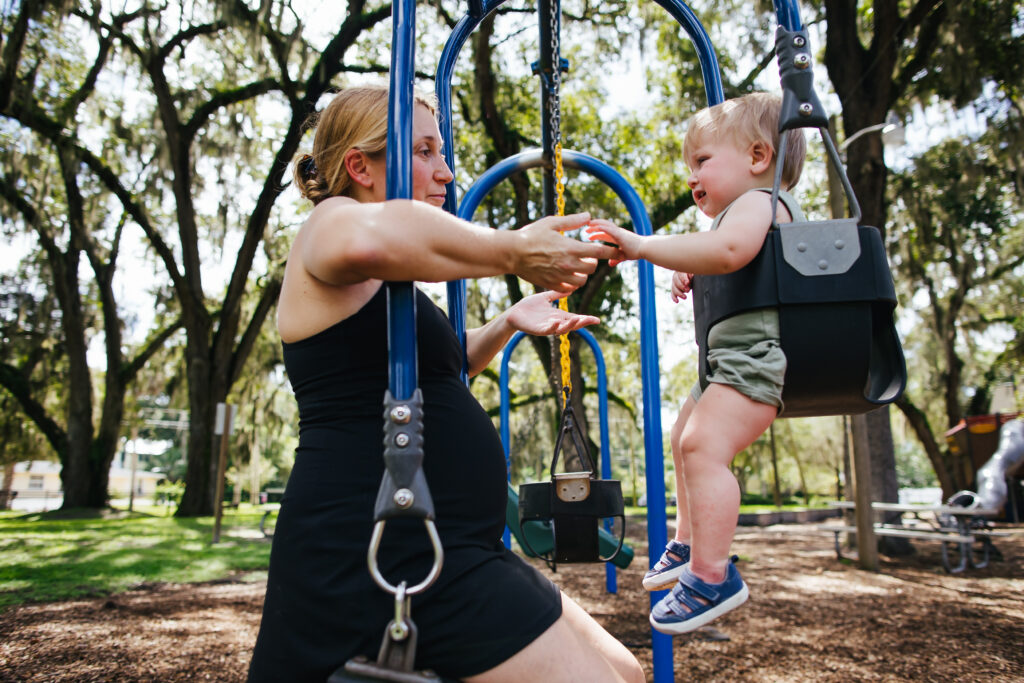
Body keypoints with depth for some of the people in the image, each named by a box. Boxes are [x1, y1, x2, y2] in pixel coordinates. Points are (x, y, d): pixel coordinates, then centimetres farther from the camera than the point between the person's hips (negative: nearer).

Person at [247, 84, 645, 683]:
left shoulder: (383, 289, 23)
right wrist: (514, 253, -21)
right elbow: (371, 239, -35)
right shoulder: (331, 223, -7)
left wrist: (508, 323, 24)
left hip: (437, 554, 10)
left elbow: (435, 365, 39)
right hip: (373, 552, -10)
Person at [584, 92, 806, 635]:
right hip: (729, 361, 12)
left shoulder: (758, 201, -10)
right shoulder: (753, 211, 25)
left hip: (756, 356, -12)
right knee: (683, 436, 21)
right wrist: (692, 277, 22)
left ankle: (712, 575, -22)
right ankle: (689, 541, 34)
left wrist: (642, 245, -32)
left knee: (703, 444, -25)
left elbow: (728, 249, -33)